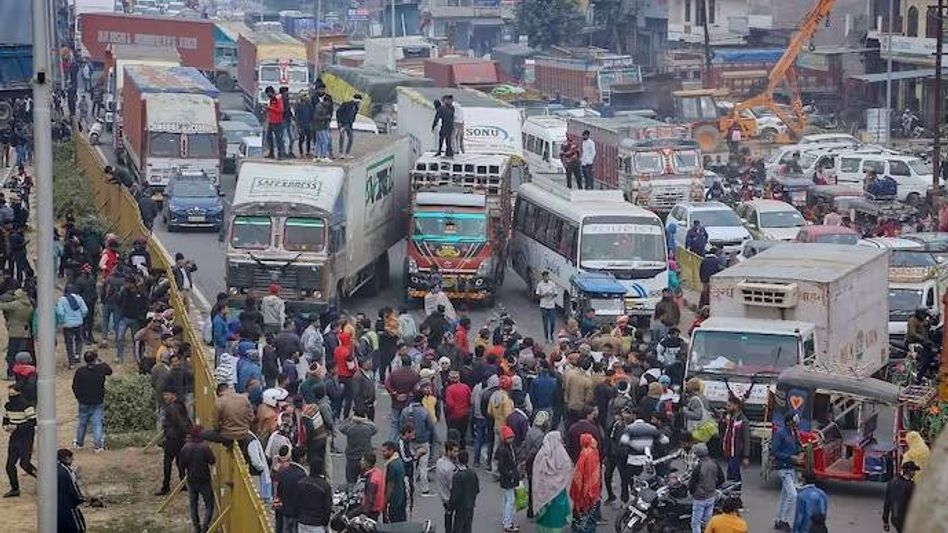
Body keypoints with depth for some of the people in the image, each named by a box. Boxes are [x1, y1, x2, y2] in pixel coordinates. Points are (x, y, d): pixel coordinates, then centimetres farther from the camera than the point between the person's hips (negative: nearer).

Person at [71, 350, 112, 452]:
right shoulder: (101, 369, -10)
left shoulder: (80, 371, -10)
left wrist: (78, 397, 13)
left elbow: (75, 386, -2)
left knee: (82, 422, 16)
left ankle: (79, 442, 29)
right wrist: (102, 363, 23)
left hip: (84, 402, 1)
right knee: (97, 422, 2)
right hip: (98, 402, -1)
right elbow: (109, 371, 13)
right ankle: (98, 445, -3)